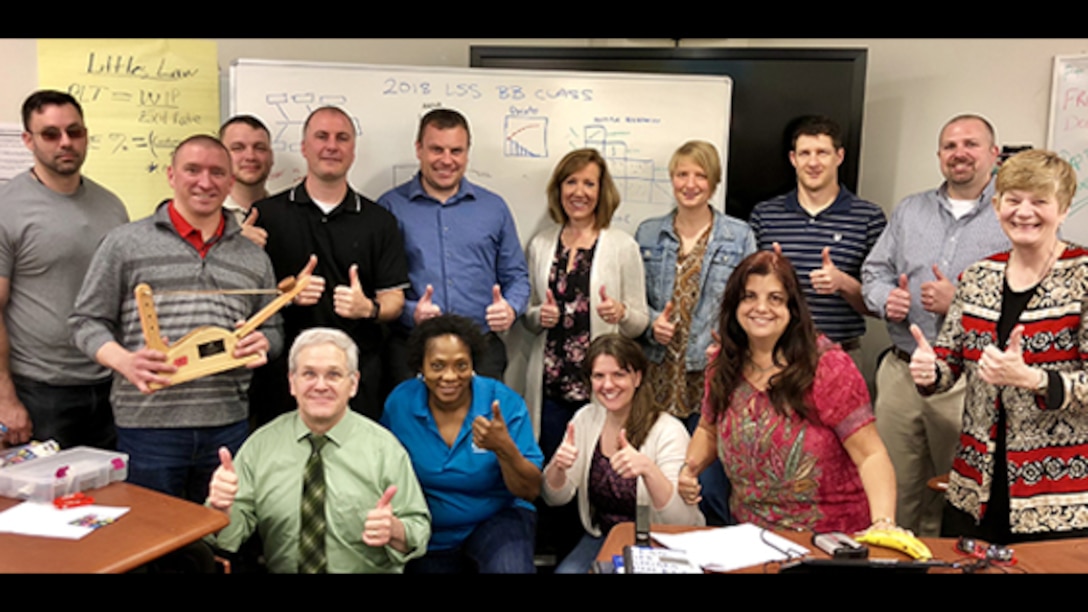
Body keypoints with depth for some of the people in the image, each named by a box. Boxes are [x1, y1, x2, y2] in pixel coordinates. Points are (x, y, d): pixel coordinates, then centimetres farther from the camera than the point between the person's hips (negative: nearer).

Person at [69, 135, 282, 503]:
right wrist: (125, 361, -16)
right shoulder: (125, 243, 3)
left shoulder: (254, 258, 13)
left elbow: (272, 330, 19)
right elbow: (87, 321, 3)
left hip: (228, 427, 3)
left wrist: (263, 343, -4)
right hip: (147, 427, -3)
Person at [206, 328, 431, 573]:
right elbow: (235, 531, 0)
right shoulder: (260, 444, 2)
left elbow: (419, 530, -1)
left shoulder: (384, 447, -3)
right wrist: (223, 510, -19)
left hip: (369, 570, -1)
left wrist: (395, 531, -21)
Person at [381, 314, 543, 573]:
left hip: (498, 517, -2)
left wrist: (505, 449, -35)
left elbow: (531, 492, -17)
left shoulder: (505, 402, -16)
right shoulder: (399, 402, -10)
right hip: (429, 537, 3)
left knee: (510, 568, -30)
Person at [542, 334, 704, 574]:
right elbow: (556, 498, -1)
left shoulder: (668, 431, -16)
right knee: (565, 571, -23)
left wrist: (648, 470, -41)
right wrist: (557, 466, -23)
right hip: (602, 536, 4)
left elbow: (682, 521, -24)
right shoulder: (586, 419, -1)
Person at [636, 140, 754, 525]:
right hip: (659, 376, 2)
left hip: (712, 377, -2)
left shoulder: (739, 236, 5)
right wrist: (651, 322, -5)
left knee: (711, 486, -5)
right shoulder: (647, 234, 11)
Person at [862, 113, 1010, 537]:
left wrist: (960, 302, -17)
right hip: (901, 371, 4)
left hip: (967, 385, -4)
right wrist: (886, 299, -5)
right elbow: (874, 272, 16)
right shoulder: (909, 211, 14)